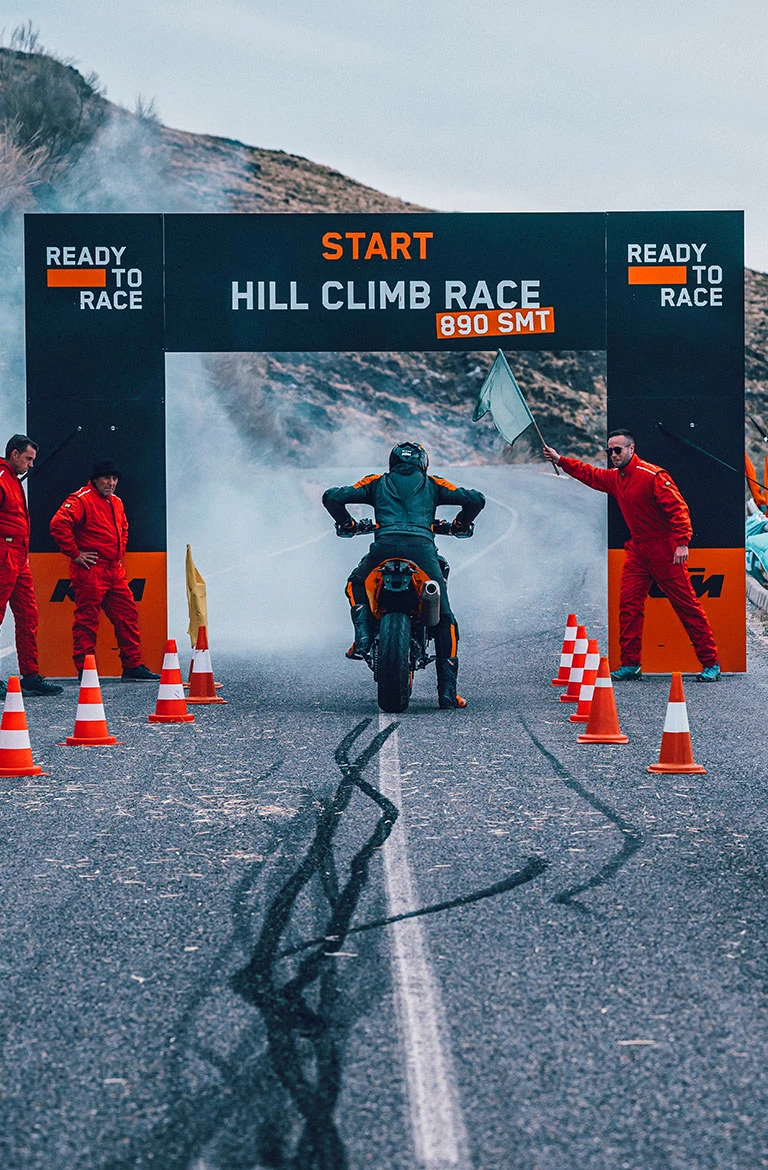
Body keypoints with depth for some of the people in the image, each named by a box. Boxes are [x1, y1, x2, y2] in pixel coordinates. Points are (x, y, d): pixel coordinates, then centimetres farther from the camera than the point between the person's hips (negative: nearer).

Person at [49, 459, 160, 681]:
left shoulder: (116, 503, 18)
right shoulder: (81, 500, -10)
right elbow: (59, 524, -22)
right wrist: (74, 553, -18)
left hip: (114, 570, 8)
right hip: (90, 572, -8)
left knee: (127, 615, 8)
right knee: (87, 619, -4)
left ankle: (132, 667, 14)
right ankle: (84, 670, 0)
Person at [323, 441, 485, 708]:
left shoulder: (377, 483, 27)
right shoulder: (432, 484, 27)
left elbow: (331, 497, 19)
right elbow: (475, 499, 17)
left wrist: (346, 524, 36)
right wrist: (460, 524, 36)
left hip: (385, 543, 0)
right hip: (422, 545, 0)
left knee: (355, 585, 32)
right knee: (444, 620, 11)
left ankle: (363, 638, 6)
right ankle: (447, 692, 5)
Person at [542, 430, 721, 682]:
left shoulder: (652, 475, -17)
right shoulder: (614, 477, 9)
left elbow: (678, 507, -21)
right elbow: (589, 474, 27)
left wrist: (682, 542, -29)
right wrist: (560, 460, 23)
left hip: (664, 548, -8)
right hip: (637, 549, 8)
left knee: (687, 605, -4)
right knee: (629, 604, 1)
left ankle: (710, 663, 0)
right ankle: (630, 664, 6)